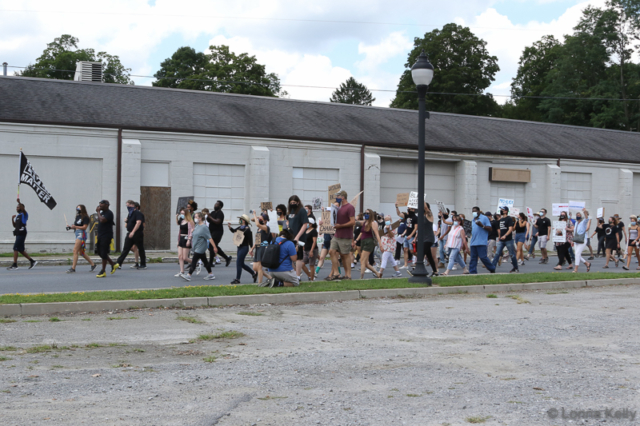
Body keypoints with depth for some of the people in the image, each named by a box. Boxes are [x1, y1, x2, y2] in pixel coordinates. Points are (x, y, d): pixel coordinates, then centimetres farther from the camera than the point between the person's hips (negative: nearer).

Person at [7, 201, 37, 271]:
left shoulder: (24, 214, -2)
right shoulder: (17, 216, 21)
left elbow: (23, 209, -25)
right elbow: (14, 225, 21)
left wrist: (19, 202, -37)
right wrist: (12, 219, 8)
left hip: (22, 233, -9)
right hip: (18, 233, 9)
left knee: (15, 248, -13)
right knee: (21, 250, 10)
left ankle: (14, 265, -12)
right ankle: (32, 261, 16)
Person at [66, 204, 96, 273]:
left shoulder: (85, 218, -9)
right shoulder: (77, 217, 16)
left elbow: (84, 227, -15)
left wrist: (75, 226, -17)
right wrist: (70, 227, 2)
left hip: (81, 234, -10)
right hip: (77, 234, 10)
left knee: (75, 251, -13)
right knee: (81, 252, 13)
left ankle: (73, 268, -13)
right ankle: (93, 264, 22)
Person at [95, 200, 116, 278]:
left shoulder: (109, 213, -13)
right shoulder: (102, 212, 16)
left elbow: (102, 220, -27)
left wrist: (98, 212, -16)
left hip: (106, 236, -9)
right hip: (100, 236, 9)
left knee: (103, 253, -6)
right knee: (100, 252, 10)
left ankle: (103, 271, 1)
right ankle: (113, 264, 24)